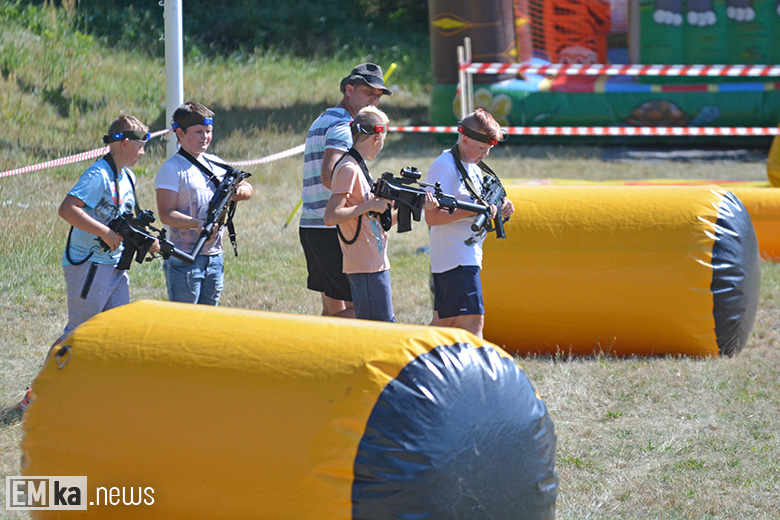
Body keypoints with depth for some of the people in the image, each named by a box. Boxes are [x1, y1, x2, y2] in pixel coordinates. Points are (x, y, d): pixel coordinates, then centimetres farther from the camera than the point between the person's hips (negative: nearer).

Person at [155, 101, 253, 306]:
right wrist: (198, 224, -28)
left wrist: (241, 191, -4)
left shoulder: (216, 164, 13)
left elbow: (248, 189, 21)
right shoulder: (172, 168, -8)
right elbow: (166, 214, -14)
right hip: (184, 260, -7)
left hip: (214, 256, 7)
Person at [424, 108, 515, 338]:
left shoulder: (473, 167, 16)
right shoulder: (444, 166, -13)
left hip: (470, 256, 10)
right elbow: (432, 217, -20)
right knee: (473, 322, -15)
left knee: (445, 322, 12)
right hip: (455, 259, -10)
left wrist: (498, 207, 5)